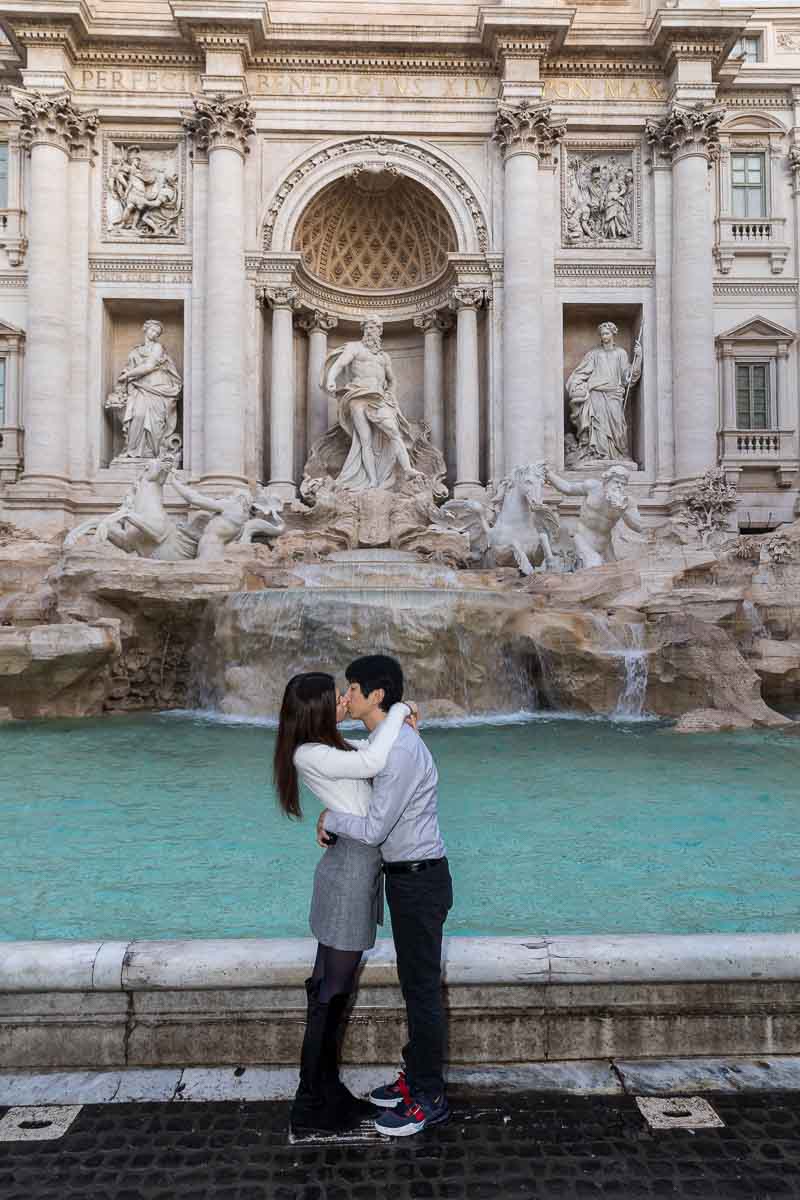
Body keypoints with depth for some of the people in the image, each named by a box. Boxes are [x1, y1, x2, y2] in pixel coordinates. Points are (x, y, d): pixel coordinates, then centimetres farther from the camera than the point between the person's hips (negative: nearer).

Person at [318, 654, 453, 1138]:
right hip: (408, 877, 10)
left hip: (420, 882, -10)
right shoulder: (390, 740, 7)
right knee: (414, 982, 21)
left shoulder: (400, 751, -25)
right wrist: (336, 823, 6)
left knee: (423, 988, 4)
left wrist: (330, 819, -7)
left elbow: (373, 829, -24)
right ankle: (416, 1076, 36)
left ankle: (430, 1098, 20)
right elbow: (378, 810, 20)